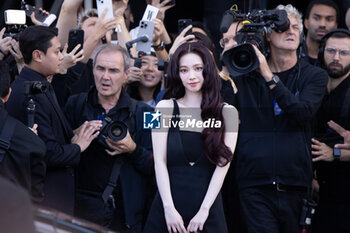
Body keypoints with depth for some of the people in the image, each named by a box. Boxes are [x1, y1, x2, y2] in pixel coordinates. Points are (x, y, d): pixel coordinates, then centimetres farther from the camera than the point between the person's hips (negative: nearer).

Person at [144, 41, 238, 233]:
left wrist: (204, 210, -11)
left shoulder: (227, 113, 4)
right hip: (168, 208, 0)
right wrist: (169, 208, -11)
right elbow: (160, 161, -1)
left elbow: (222, 164, -2)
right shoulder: (165, 108, 4)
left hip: (208, 210, 0)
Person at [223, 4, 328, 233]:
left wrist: (269, 77, -17)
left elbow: (303, 112, -9)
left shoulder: (314, 76, 8)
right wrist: (227, 58, -5)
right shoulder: (245, 73, 10)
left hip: (296, 187, 1)